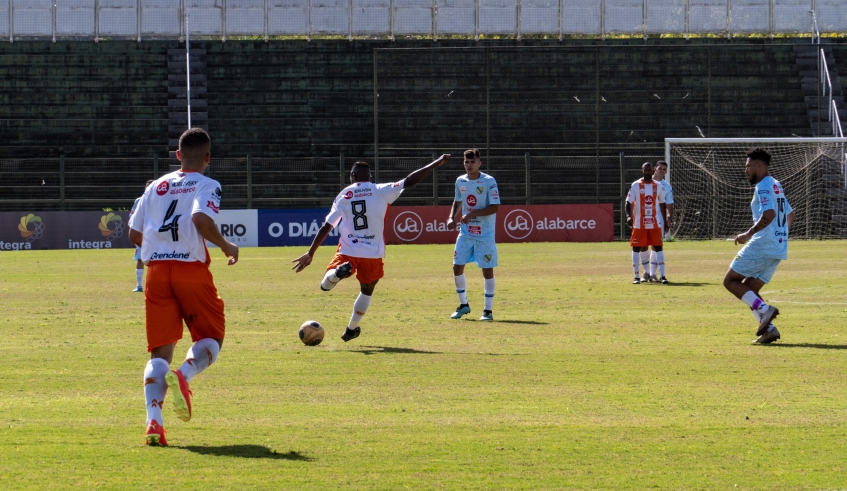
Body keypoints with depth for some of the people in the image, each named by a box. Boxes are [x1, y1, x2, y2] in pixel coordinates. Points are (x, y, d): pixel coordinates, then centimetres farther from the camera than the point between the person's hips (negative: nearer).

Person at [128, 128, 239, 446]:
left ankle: (153, 419, -15)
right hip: (192, 270, -4)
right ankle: (183, 375, -22)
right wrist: (226, 246, -7)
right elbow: (201, 219, -21)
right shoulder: (206, 186, 0)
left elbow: (134, 234, 14)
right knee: (210, 338, 11)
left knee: (160, 350, 4)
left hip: (156, 271, 4)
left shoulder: (156, 186, 15)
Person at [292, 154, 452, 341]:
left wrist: (310, 254, 5)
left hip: (347, 251, 0)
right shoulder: (381, 191, -1)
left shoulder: (343, 196, 4)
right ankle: (351, 330, 29)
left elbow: (326, 227, 2)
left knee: (326, 284, 8)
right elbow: (409, 181, -5)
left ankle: (339, 271, -26)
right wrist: (437, 163, 1)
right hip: (373, 254, 1)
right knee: (367, 291, 25)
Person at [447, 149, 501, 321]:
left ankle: (488, 310, 6)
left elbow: (495, 207, -17)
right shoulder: (460, 181, 5)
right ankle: (463, 305, 21)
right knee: (457, 267, 3)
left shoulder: (488, 182, -12)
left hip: (485, 234, -5)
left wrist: (473, 214, -24)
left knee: (487, 269, -2)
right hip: (465, 232, 5)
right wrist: (451, 218, 3)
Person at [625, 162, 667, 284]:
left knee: (658, 248, -2)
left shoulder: (658, 186, 7)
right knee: (637, 248, -1)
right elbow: (629, 202, -6)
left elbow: (662, 204, 15)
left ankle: (662, 276, 0)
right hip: (639, 223, -2)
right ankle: (636, 276, 4)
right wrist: (628, 216, -22)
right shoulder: (636, 185, -2)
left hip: (654, 223, 2)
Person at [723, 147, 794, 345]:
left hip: (761, 246, -9)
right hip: (779, 248, 9)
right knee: (749, 290, 12)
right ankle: (768, 329, -2)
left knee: (730, 280, -2)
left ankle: (764, 310, -17)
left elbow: (769, 214, -25)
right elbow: (790, 216, 27)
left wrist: (749, 234, -20)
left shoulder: (763, 186, -11)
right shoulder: (777, 186, 19)